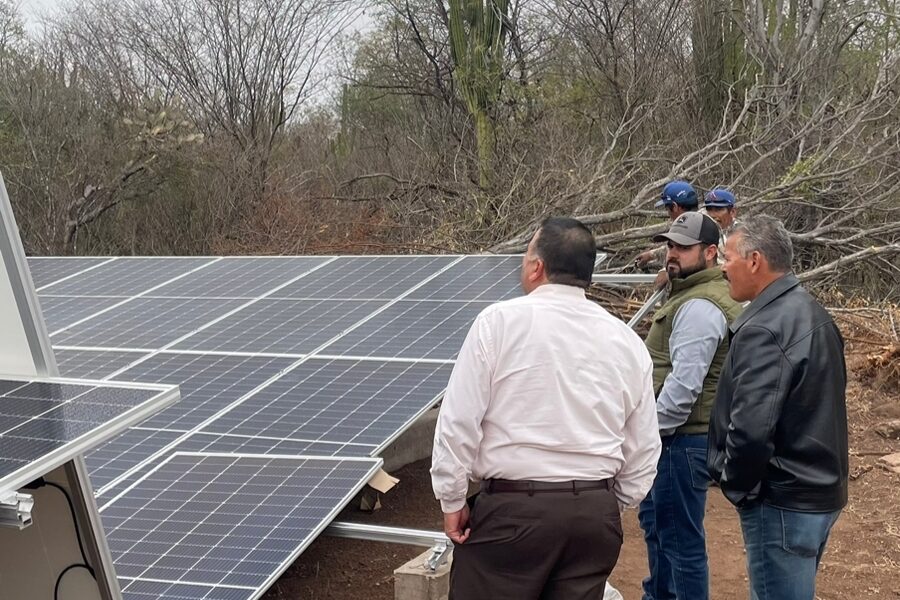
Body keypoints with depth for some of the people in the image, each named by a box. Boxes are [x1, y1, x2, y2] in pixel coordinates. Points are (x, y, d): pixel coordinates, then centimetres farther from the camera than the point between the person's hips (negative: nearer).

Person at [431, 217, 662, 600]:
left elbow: (459, 420, -8)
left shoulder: (500, 321, -7)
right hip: (596, 512, 5)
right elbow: (644, 448, 12)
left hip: (512, 509, -5)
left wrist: (452, 500, 2)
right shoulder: (627, 341, 7)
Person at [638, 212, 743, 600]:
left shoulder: (699, 307, -21)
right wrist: (651, 428, 20)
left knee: (681, 537, -2)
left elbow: (683, 386, -27)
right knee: (655, 519, 25)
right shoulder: (690, 295, 14)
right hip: (672, 436, 11)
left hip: (682, 439, -11)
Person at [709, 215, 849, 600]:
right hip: (821, 490, 10)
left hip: (782, 501, -10)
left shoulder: (763, 330, -22)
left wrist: (735, 482, -12)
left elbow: (750, 429, -30)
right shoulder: (811, 313, 10)